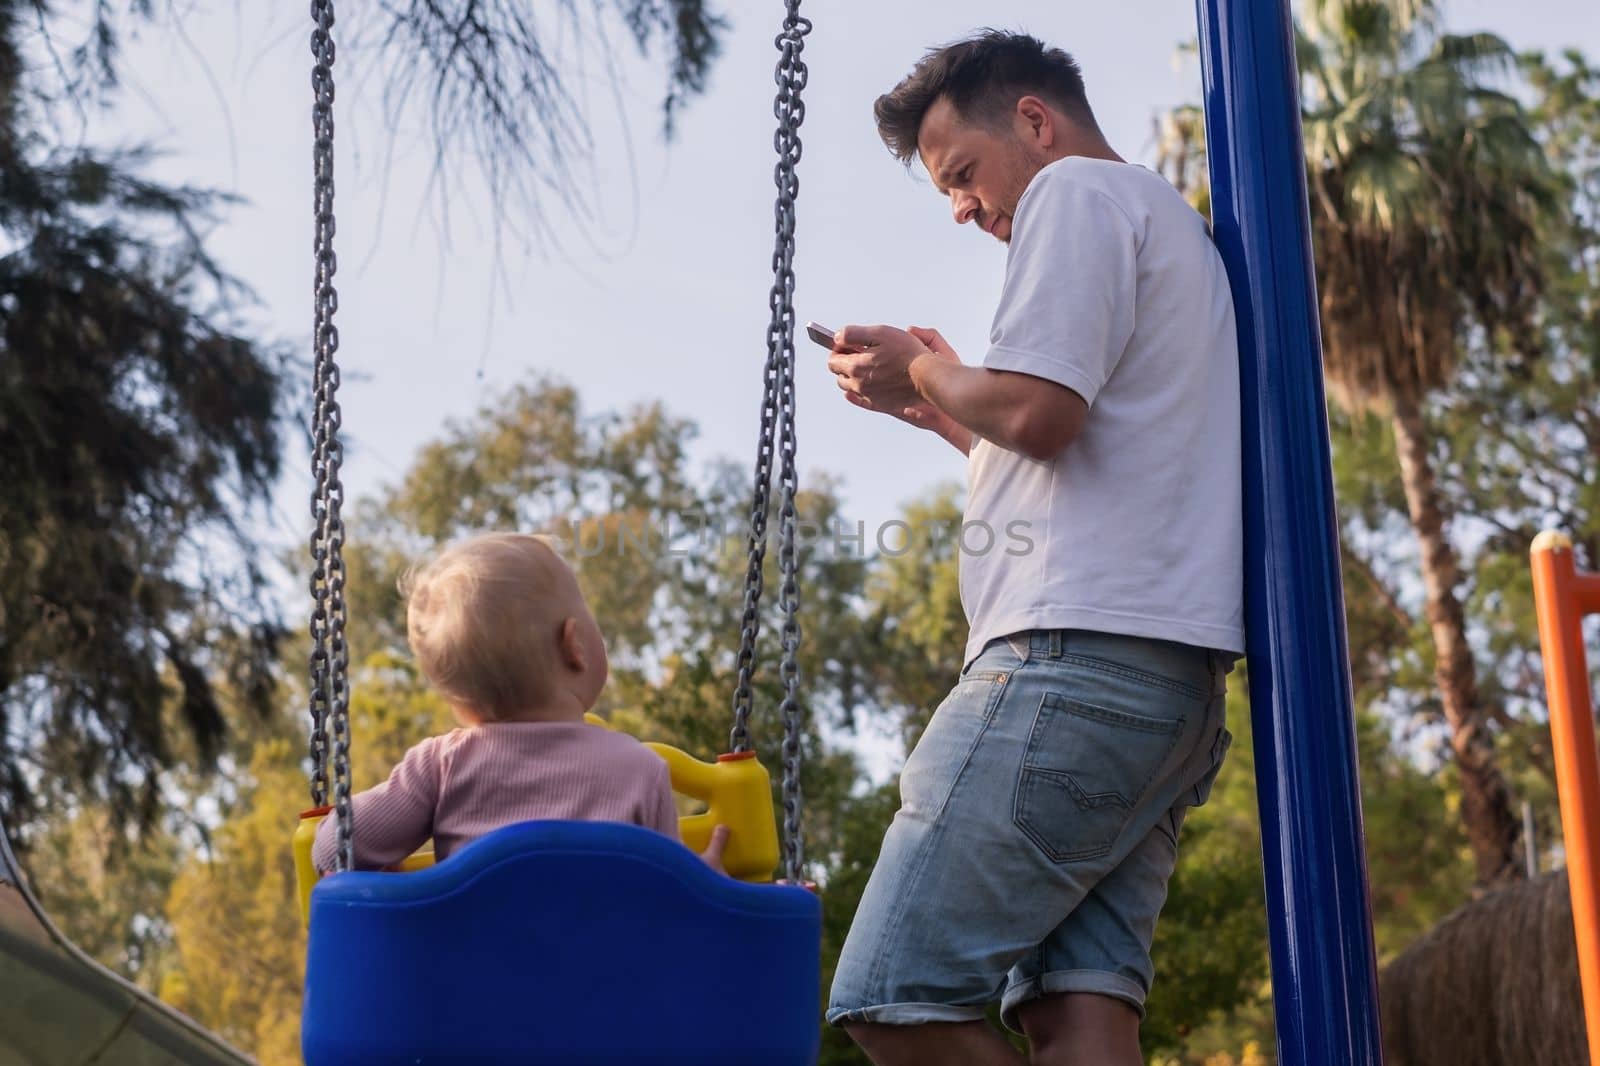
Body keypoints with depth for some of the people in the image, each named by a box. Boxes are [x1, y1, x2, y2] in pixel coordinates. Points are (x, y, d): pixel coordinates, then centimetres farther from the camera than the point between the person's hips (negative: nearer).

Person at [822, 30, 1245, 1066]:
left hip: (1079, 651, -10)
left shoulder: (1079, 191, 0)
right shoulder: (1178, 231, 31)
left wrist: (922, 367, 3)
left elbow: (1036, 407, -16)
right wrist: (939, 406, 26)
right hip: (1174, 676, 10)